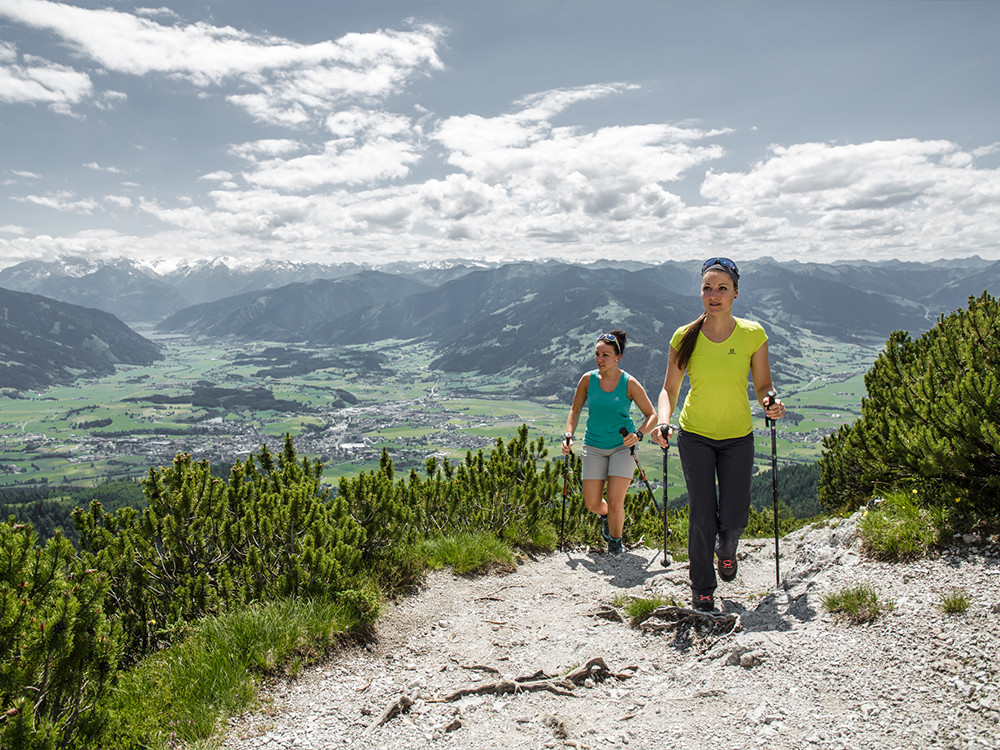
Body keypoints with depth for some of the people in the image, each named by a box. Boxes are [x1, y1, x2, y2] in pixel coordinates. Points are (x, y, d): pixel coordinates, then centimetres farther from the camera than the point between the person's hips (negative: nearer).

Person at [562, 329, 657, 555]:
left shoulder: (629, 383, -11)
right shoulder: (588, 379, -4)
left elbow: (652, 415, -4)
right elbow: (575, 410, 8)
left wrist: (638, 435, -22)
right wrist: (569, 435, -6)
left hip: (623, 446, -2)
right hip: (594, 446, 2)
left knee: (615, 503, -11)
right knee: (592, 504, 0)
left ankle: (615, 539, 19)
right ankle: (606, 514, 37)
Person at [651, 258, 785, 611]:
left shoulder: (753, 334, -7)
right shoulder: (685, 337, -8)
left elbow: (763, 385, 1)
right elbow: (669, 389, -3)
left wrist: (770, 403, -21)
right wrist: (663, 422, -21)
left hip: (738, 436, 1)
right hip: (695, 435, 0)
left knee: (734, 519, 0)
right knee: (702, 515, -4)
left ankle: (725, 550, 38)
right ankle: (702, 588, 18)